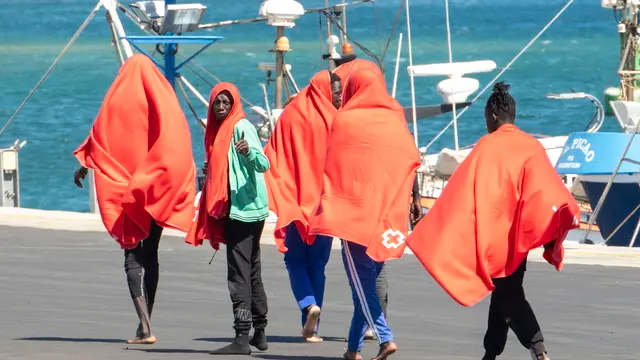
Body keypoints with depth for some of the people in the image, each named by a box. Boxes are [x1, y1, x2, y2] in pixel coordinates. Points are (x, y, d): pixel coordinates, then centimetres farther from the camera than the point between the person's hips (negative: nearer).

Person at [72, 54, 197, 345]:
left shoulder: (118, 100, -4)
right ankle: (145, 324, 15)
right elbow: (177, 145, 5)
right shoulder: (165, 100, 5)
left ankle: (146, 327, -18)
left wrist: (84, 166, 14)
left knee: (133, 257, -4)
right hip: (159, 192, 3)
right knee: (150, 255, 13)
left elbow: (100, 138, -1)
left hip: (125, 186, -3)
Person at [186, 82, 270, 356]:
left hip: (243, 207, -10)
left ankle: (243, 337, -16)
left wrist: (248, 152, -42)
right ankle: (259, 333, 23)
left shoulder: (241, 127, -12)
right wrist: (211, 172, 10)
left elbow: (263, 164, -24)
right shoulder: (220, 130, 16)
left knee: (239, 272, -12)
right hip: (235, 208, 10)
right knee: (251, 271, 15)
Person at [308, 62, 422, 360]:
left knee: (361, 279, -1)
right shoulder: (396, 121, 5)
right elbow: (412, 162, 4)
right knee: (368, 278, 11)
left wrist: (329, 209, 6)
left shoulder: (344, 121, -5)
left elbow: (331, 167, -1)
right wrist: (412, 204, 10)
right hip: (387, 215, 4)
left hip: (353, 212, -4)